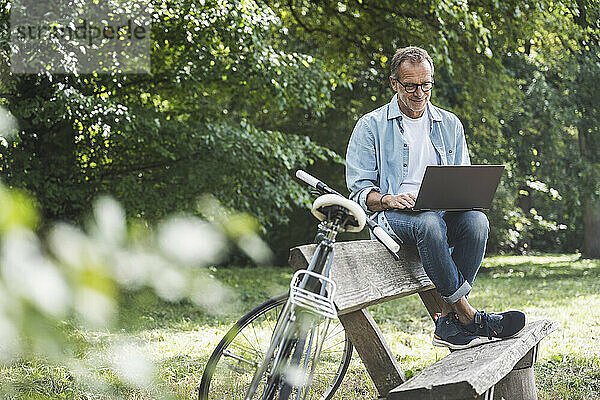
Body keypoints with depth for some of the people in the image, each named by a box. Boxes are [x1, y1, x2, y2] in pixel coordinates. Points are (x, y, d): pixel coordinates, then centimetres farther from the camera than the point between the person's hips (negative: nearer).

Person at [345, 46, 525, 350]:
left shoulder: (449, 124, 18)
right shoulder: (371, 126, 7)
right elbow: (359, 190, 2)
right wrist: (389, 199, -19)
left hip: (445, 210, 4)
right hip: (392, 214, -3)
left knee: (476, 220, -32)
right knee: (428, 223, -39)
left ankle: (448, 322, -27)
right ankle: (467, 314, -30)